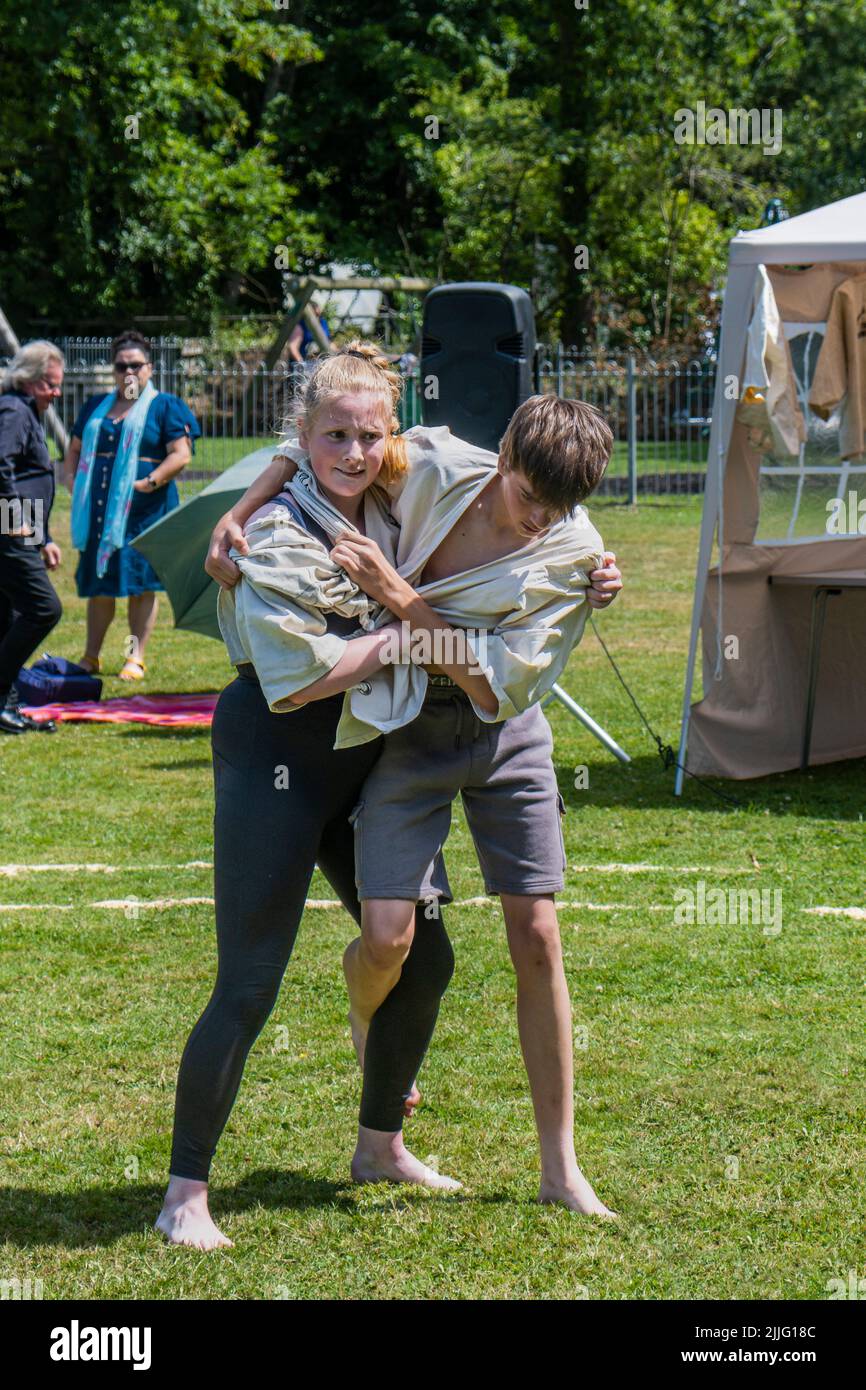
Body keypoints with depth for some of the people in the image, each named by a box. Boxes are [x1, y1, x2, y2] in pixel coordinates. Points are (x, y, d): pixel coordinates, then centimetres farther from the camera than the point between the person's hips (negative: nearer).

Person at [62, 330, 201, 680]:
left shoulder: (165, 407, 2)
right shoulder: (95, 407, 17)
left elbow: (181, 454, -7)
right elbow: (75, 449, 25)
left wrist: (150, 482, -18)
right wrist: (72, 479, 7)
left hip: (144, 510, -5)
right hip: (99, 510, 5)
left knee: (142, 584, -3)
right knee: (98, 584, 8)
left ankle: (136, 659, 2)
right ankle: (91, 656, 16)